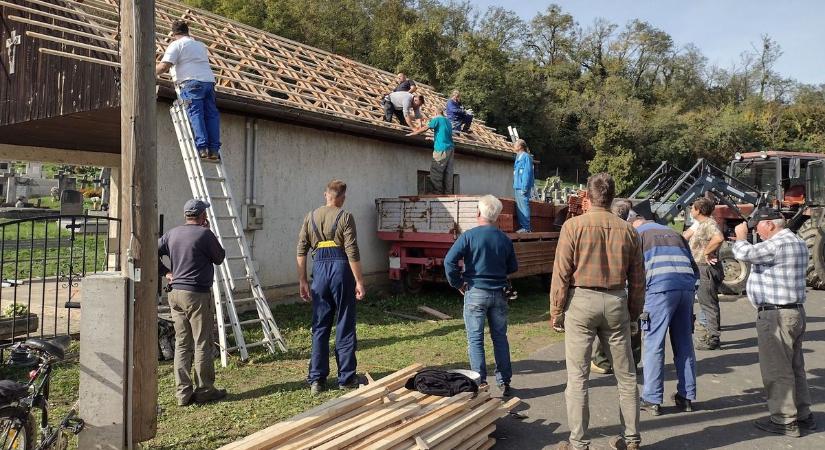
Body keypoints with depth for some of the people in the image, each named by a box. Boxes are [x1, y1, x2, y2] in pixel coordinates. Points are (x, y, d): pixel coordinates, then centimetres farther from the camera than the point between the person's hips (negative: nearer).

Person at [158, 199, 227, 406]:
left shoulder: (172, 233, 9)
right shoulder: (205, 234, -10)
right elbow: (219, 258, 1)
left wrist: (166, 272, 12)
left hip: (175, 293, 7)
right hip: (197, 295, -7)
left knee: (181, 344, 10)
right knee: (202, 344, 2)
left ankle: (183, 393, 14)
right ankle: (204, 390, 9)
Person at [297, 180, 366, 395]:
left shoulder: (310, 217, 11)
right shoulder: (345, 217, -3)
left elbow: (301, 251, 7)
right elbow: (352, 252, -10)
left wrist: (302, 281, 11)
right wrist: (359, 281, -7)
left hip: (320, 270, 4)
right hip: (341, 269, -3)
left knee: (320, 328, 11)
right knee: (344, 328, 5)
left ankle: (317, 380, 13)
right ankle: (346, 378, 13)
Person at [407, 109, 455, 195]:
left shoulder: (437, 119, -4)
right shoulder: (447, 121, 19)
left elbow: (425, 128, -8)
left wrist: (411, 134, -2)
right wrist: (432, 138, 36)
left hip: (442, 149, -8)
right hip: (450, 148, 8)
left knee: (435, 170, -4)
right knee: (448, 171, 8)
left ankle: (437, 191, -5)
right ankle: (448, 191, 8)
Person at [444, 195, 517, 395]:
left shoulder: (469, 235, -10)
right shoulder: (505, 239, 2)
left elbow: (449, 260, -17)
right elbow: (513, 267, 11)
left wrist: (457, 283, -6)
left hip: (475, 292, -4)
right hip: (499, 294, 4)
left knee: (475, 339, 4)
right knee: (500, 337, 13)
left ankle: (480, 382, 5)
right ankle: (504, 382, 19)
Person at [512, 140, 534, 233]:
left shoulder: (526, 157, -11)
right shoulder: (518, 157, 18)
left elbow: (527, 172, -16)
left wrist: (524, 187, -20)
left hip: (522, 187, -10)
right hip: (518, 186, 10)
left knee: (524, 206, -8)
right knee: (519, 207, 11)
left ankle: (526, 228, -5)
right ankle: (522, 226, 17)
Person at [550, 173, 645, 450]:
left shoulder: (573, 226, -7)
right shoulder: (627, 230, 4)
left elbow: (561, 273, -8)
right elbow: (637, 279, 9)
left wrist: (556, 311, 1)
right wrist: (633, 313, 20)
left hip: (581, 301, -3)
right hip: (616, 302, 4)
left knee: (577, 377, 4)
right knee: (626, 375, 15)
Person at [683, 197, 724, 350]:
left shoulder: (709, 224, -18)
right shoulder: (701, 224, 16)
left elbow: (719, 238, -37)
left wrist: (707, 252, -27)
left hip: (707, 269, -11)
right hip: (701, 269, 11)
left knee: (709, 303, -5)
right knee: (706, 302, 18)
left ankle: (712, 339, 0)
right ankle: (710, 334, 28)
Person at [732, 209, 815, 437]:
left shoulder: (777, 244, -20)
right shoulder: (798, 242, 14)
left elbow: (745, 253, -25)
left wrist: (740, 237, -6)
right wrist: (745, 240, 10)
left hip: (775, 315, -10)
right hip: (796, 312, 10)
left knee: (776, 370, -1)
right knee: (795, 367, 18)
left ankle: (784, 421, 6)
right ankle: (803, 415, 28)